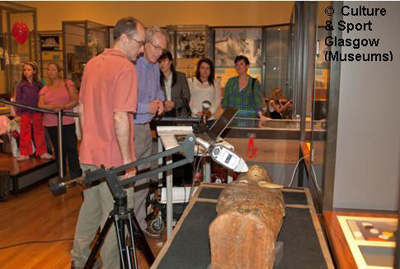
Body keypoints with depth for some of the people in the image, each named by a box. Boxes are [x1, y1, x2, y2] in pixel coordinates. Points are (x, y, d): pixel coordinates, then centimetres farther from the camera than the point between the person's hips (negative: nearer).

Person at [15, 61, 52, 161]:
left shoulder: (39, 84, 5)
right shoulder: (20, 85, 3)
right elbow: (18, 99, 4)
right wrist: (19, 112, -2)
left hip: (37, 111, 0)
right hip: (25, 112, 0)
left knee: (39, 132, 7)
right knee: (24, 133, 5)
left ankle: (42, 152, 15)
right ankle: (24, 154, 13)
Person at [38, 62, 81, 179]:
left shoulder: (67, 84, 2)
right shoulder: (44, 89, 12)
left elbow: (75, 100, -5)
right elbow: (40, 105, 0)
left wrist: (62, 107, -20)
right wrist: (54, 106, -18)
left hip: (67, 122, -4)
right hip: (51, 124, 4)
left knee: (71, 150, -5)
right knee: (58, 151, 14)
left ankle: (76, 177, 2)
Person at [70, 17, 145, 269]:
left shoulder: (92, 64, 10)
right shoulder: (126, 67, -16)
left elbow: (82, 108, 15)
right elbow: (120, 118, -23)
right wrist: (128, 158, -16)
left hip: (88, 154, 9)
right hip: (113, 158, -8)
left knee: (90, 208, 22)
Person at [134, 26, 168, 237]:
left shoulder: (155, 67, 11)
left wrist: (160, 100, 6)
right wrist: (147, 108, -16)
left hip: (146, 127, 9)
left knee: (143, 180, 17)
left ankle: (140, 223, 31)